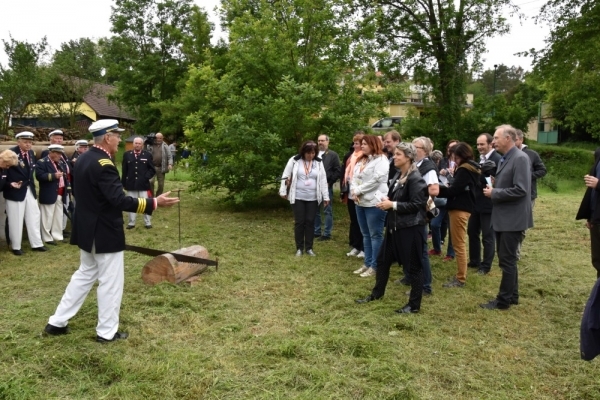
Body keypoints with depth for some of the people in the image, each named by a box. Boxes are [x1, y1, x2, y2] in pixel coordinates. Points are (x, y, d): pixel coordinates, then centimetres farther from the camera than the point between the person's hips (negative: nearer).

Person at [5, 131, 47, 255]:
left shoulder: (31, 153, 7)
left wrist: (30, 183, 7)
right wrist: (10, 183, -23)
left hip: (30, 190, 7)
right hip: (16, 191, -7)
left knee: (34, 217, 12)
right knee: (16, 220, 3)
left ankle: (36, 244, 22)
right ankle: (16, 247, 16)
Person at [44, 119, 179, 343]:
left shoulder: (84, 158, 8)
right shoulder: (103, 164, -23)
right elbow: (119, 200, -29)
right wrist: (154, 203, -28)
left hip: (87, 229, 10)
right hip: (104, 233, -10)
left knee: (85, 275, 22)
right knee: (110, 282, 4)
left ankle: (57, 322, 29)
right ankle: (106, 332, 16)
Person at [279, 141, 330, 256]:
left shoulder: (318, 163, 2)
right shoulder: (294, 160, -5)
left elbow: (323, 180, 3)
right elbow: (286, 176, 1)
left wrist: (326, 197, 1)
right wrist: (283, 191, 0)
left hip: (313, 198, 2)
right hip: (298, 197, -2)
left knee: (310, 222, 6)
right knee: (299, 222, 2)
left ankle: (309, 247, 17)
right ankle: (299, 248, 14)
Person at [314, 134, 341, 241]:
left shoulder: (333, 155, -1)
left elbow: (338, 171, -6)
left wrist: (329, 182, -11)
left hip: (326, 187, -5)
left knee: (327, 211, 2)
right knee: (315, 211, 11)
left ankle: (327, 233, 7)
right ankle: (316, 232, 21)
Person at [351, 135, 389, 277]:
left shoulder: (381, 160, -9)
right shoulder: (361, 160, 18)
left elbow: (376, 180, -19)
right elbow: (354, 177, 12)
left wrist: (358, 191, -13)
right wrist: (354, 191, -8)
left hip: (374, 202, -9)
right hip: (360, 202, 9)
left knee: (375, 235, -2)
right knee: (365, 234, 14)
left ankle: (375, 266, 4)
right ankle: (367, 263, 24)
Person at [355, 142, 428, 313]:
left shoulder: (415, 179, -16)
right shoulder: (398, 176, 12)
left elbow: (417, 205, -20)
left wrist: (392, 205, -19)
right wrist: (387, 201, 0)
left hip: (410, 227, -9)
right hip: (395, 226, 9)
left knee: (414, 265, 3)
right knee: (382, 260, 16)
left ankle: (414, 304, 15)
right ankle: (377, 293, 34)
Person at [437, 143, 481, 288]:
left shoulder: (464, 170, -16)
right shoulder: (472, 168, 15)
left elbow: (453, 190, -18)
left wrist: (437, 188, -9)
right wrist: (445, 187, 5)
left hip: (459, 209, -11)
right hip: (463, 206, 11)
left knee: (459, 245, -4)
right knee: (459, 244, 15)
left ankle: (460, 279, 2)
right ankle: (460, 275, 22)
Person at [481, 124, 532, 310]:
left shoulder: (520, 158, -17)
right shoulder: (504, 159, 13)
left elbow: (520, 190, -24)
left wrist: (494, 193, -17)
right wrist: (493, 187, 2)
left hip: (512, 218, -10)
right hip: (502, 217, 10)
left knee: (507, 260, -1)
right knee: (507, 259, 16)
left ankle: (503, 300, 10)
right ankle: (512, 295, 28)